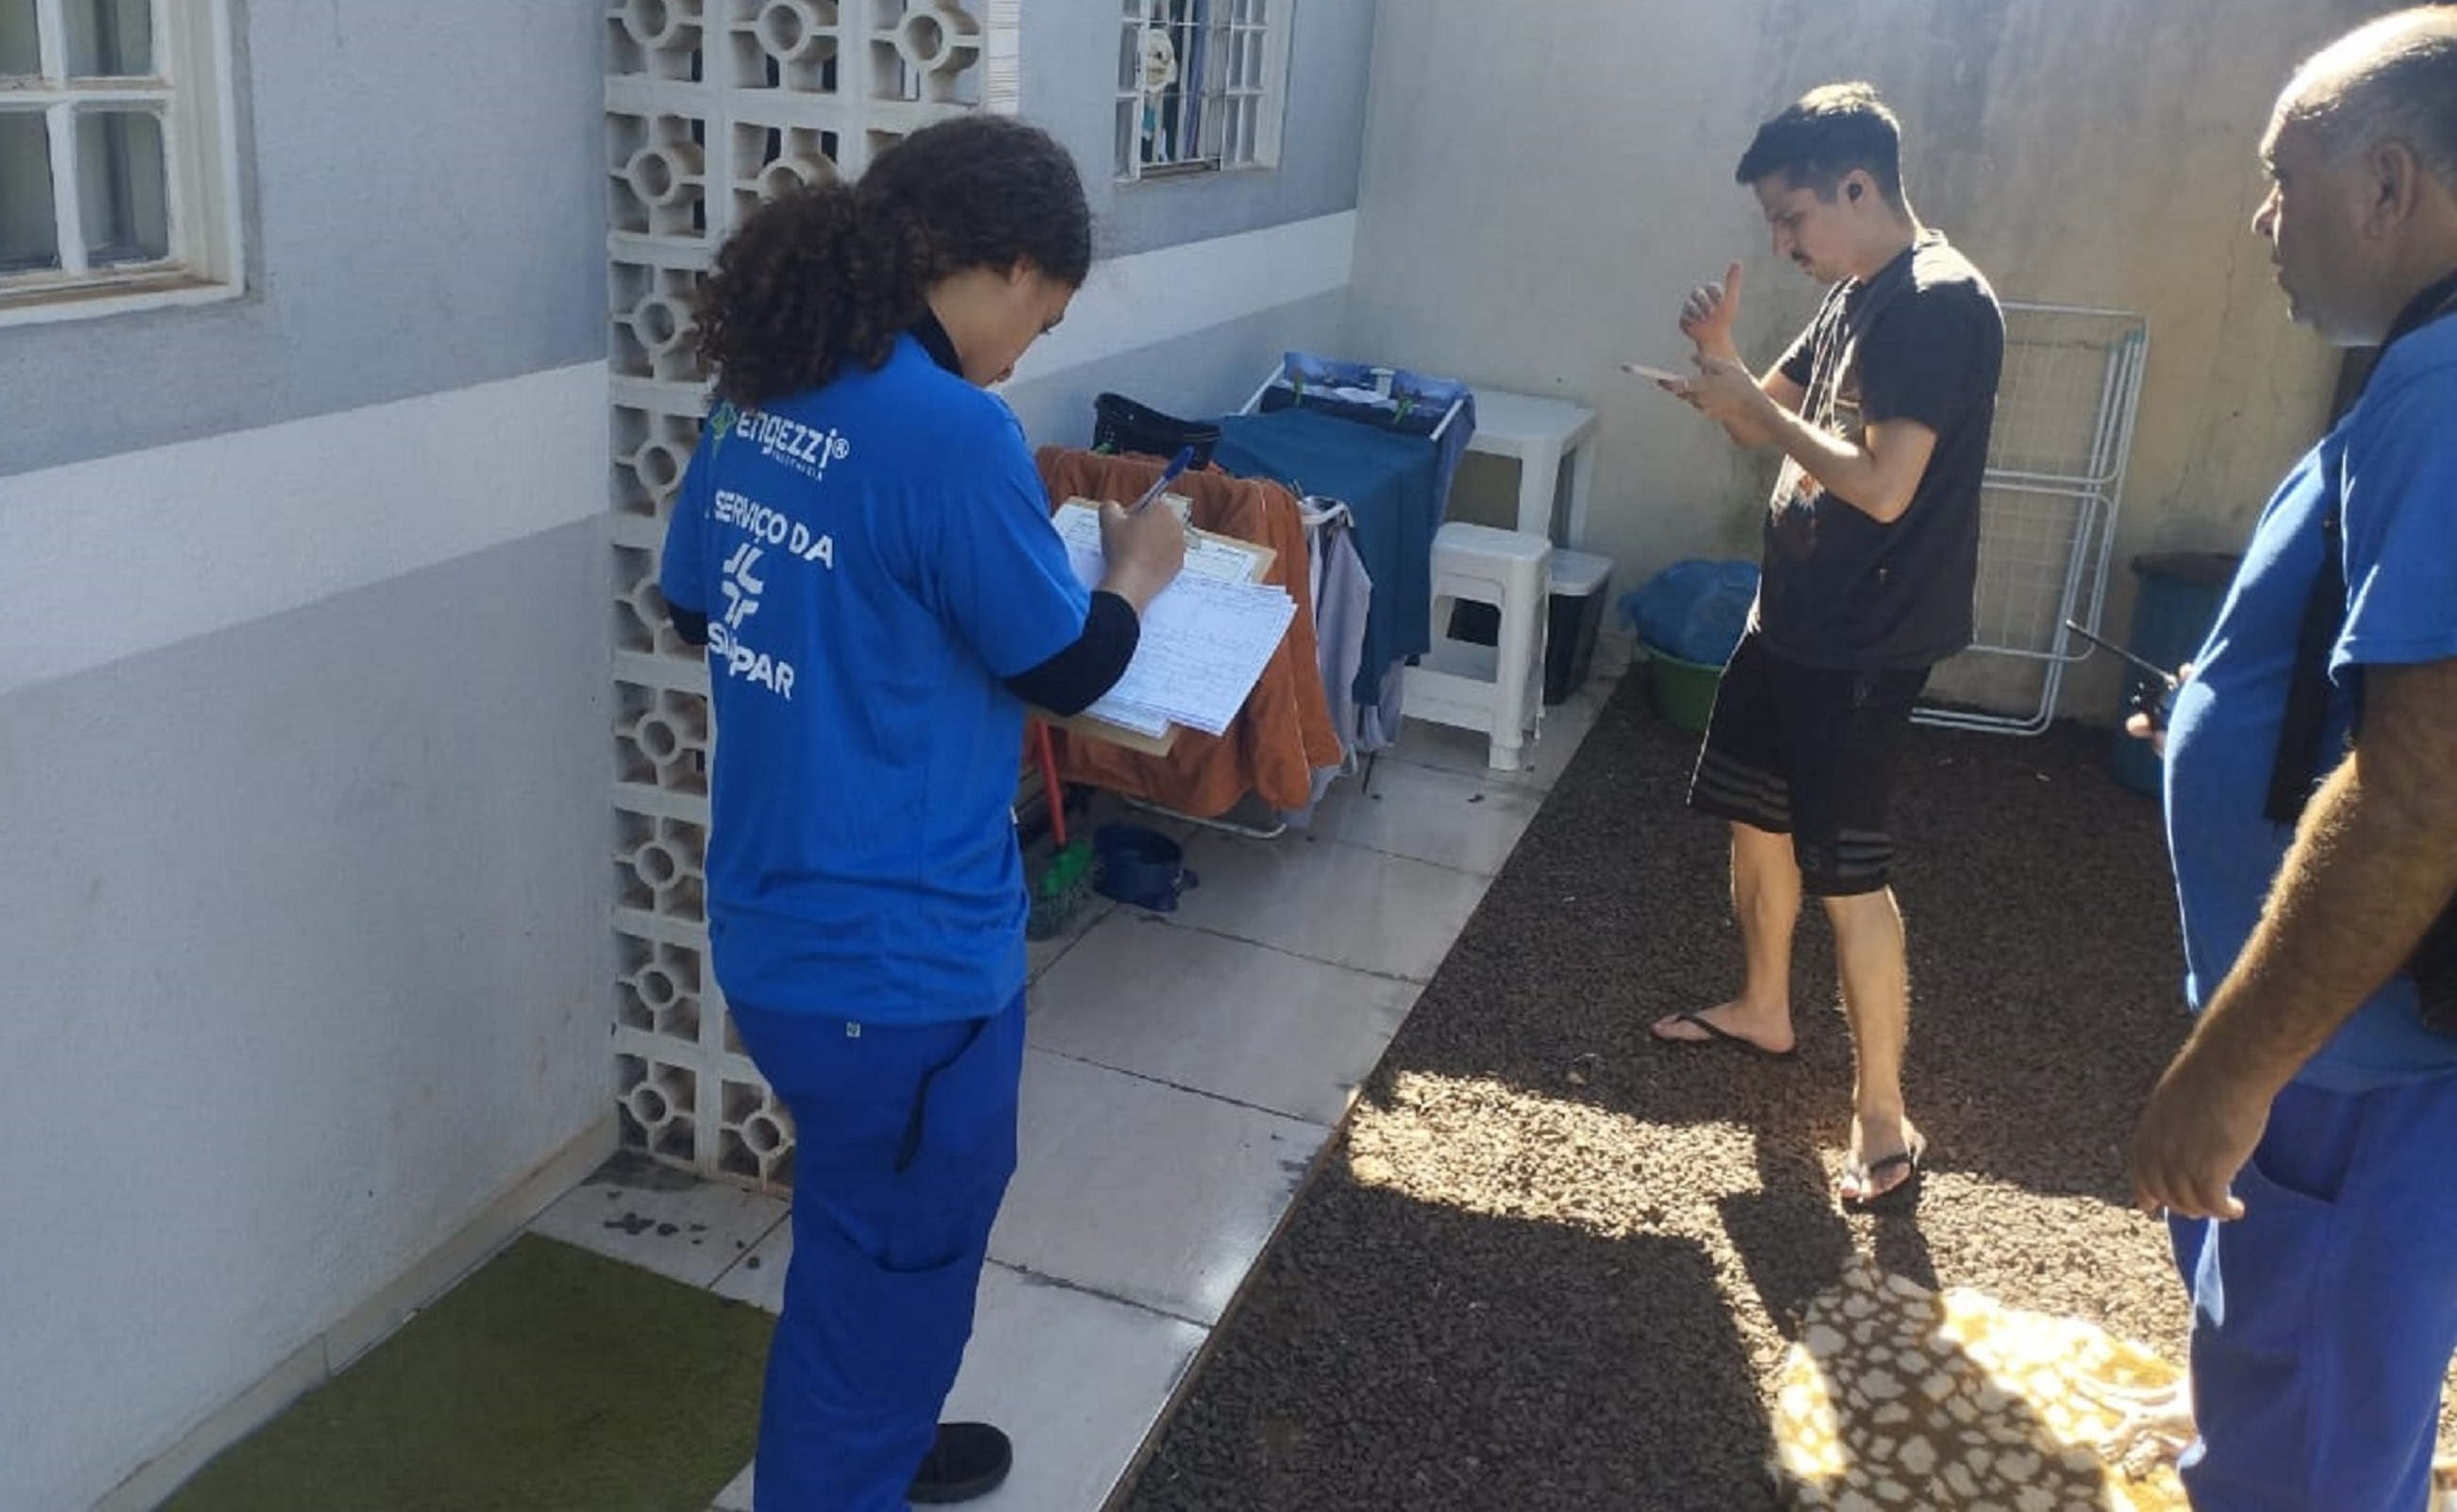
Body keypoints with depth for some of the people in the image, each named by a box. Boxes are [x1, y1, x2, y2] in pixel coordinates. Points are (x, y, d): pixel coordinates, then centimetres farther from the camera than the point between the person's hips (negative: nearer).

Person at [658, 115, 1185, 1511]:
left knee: (871, 1230, 29)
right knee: (891, 1259, 13)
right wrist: (1138, 571, 5)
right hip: (900, 950, -9)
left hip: (776, 923, 9)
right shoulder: (953, 429, -23)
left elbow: (699, 607, 15)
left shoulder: (761, 398, 3)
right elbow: (1063, 668, -13)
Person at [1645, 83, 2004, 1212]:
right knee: (1756, 816, 20)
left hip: (1864, 642, -10)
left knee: (1847, 873, -6)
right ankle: (1763, 1008, 41)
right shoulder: (1855, 298, 10)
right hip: (1791, 615, 10)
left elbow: (1884, 485, -27)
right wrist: (1722, 360, -4)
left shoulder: (1943, 304, -19)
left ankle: (1884, 1123, 4)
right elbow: (1769, 426, 16)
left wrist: (1752, 403, -18)